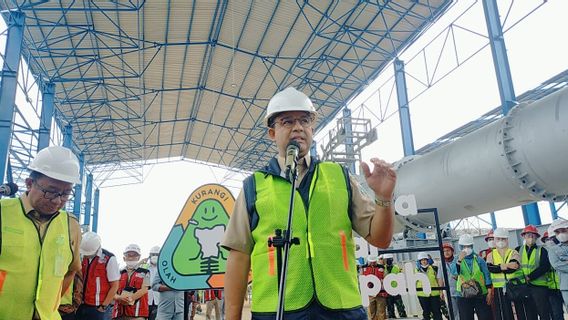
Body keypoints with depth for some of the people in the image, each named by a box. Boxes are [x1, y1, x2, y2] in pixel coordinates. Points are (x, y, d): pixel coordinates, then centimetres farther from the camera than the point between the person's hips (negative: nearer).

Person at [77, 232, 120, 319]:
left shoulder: (109, 259, -13)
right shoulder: (84, 258, 8)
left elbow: (114, 286, -10)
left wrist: (103, 306, -10)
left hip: (96, 308, -6)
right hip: (82, 305, 6)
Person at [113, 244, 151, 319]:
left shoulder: (144, 273, 9)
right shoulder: (119, 274, 18)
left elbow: (144, 290, -3)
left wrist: (130, 299, -17)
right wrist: (119, 297, -14)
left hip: (137, 313, -4)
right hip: (120, 312, 4)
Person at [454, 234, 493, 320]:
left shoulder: (479, 260, 2)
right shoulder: (458, 260, 1)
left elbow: (487, 276, 4)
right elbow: (454, 272, -18)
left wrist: (489, 292, 0)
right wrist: (459, 260, -30)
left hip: (481, 295, 0)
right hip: (463, 297, 0)